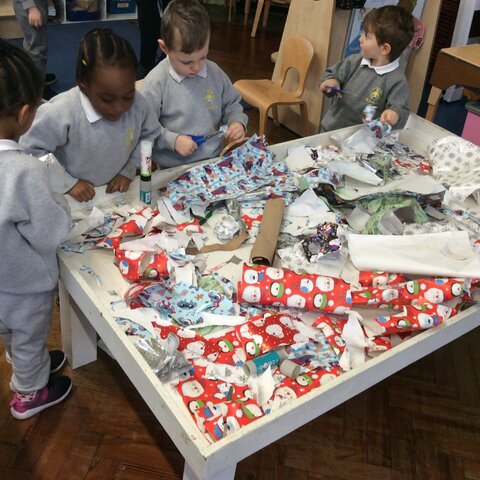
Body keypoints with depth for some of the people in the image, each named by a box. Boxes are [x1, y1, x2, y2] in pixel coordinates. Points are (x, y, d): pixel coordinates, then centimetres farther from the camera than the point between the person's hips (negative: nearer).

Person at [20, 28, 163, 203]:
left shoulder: (138, 103, -11)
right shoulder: (59, 113, -23)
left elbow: (149, 135, 7)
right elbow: (30, 151, -12)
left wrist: (129, 171, -2)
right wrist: (68, 183, -12)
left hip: (118, 193, 3)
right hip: (74, 201, -3)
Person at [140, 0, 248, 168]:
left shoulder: (215, 72, 4)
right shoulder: (156, 82, -11)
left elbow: (231, 104, 19)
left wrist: (238, 121, 0)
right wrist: (173, 140, -18)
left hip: (214, 160, 4)